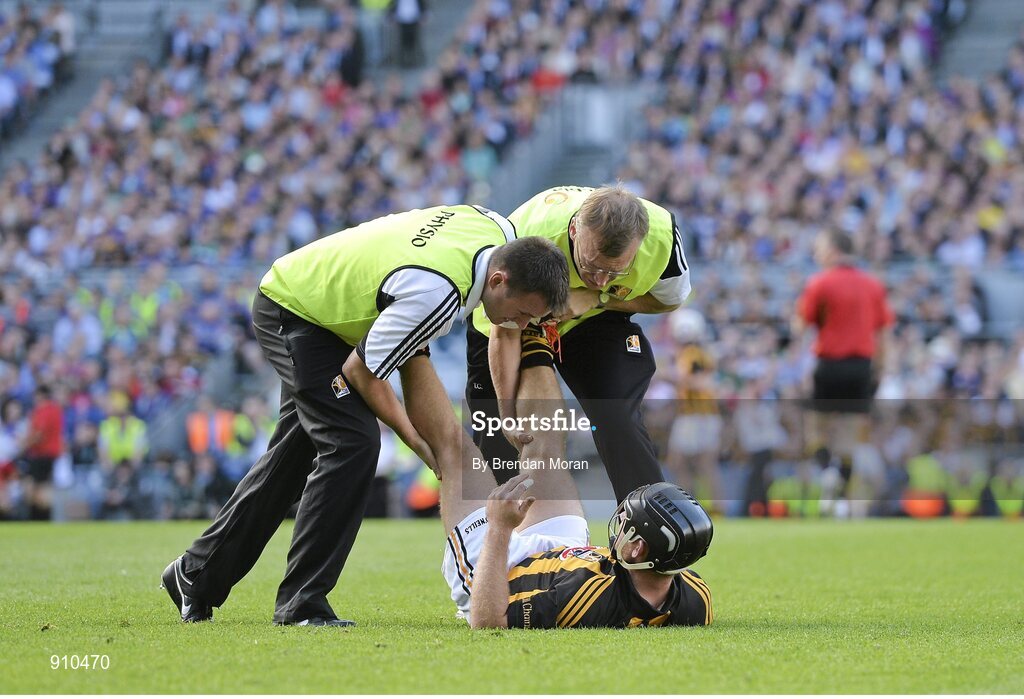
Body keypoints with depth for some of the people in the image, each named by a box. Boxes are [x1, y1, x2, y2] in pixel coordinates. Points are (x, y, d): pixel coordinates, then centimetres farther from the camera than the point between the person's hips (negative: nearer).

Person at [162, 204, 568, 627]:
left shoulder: (502, 234, -16)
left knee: (294, 454, 16)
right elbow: (360, 371, -25)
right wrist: (416, 441, -14)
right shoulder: (436, 294, -39)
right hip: (291, 312, -9)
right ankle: (301, 604, -13)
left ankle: (197, 574, 30)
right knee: (353, 443, -19)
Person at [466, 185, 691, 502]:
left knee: (618, 422, -16)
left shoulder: (662, 235, -33)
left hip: (596, 320, 1)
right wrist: (507, 417, -31)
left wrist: (598, 298, -28)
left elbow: (669, 300, -11)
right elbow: (504, 335, -26)